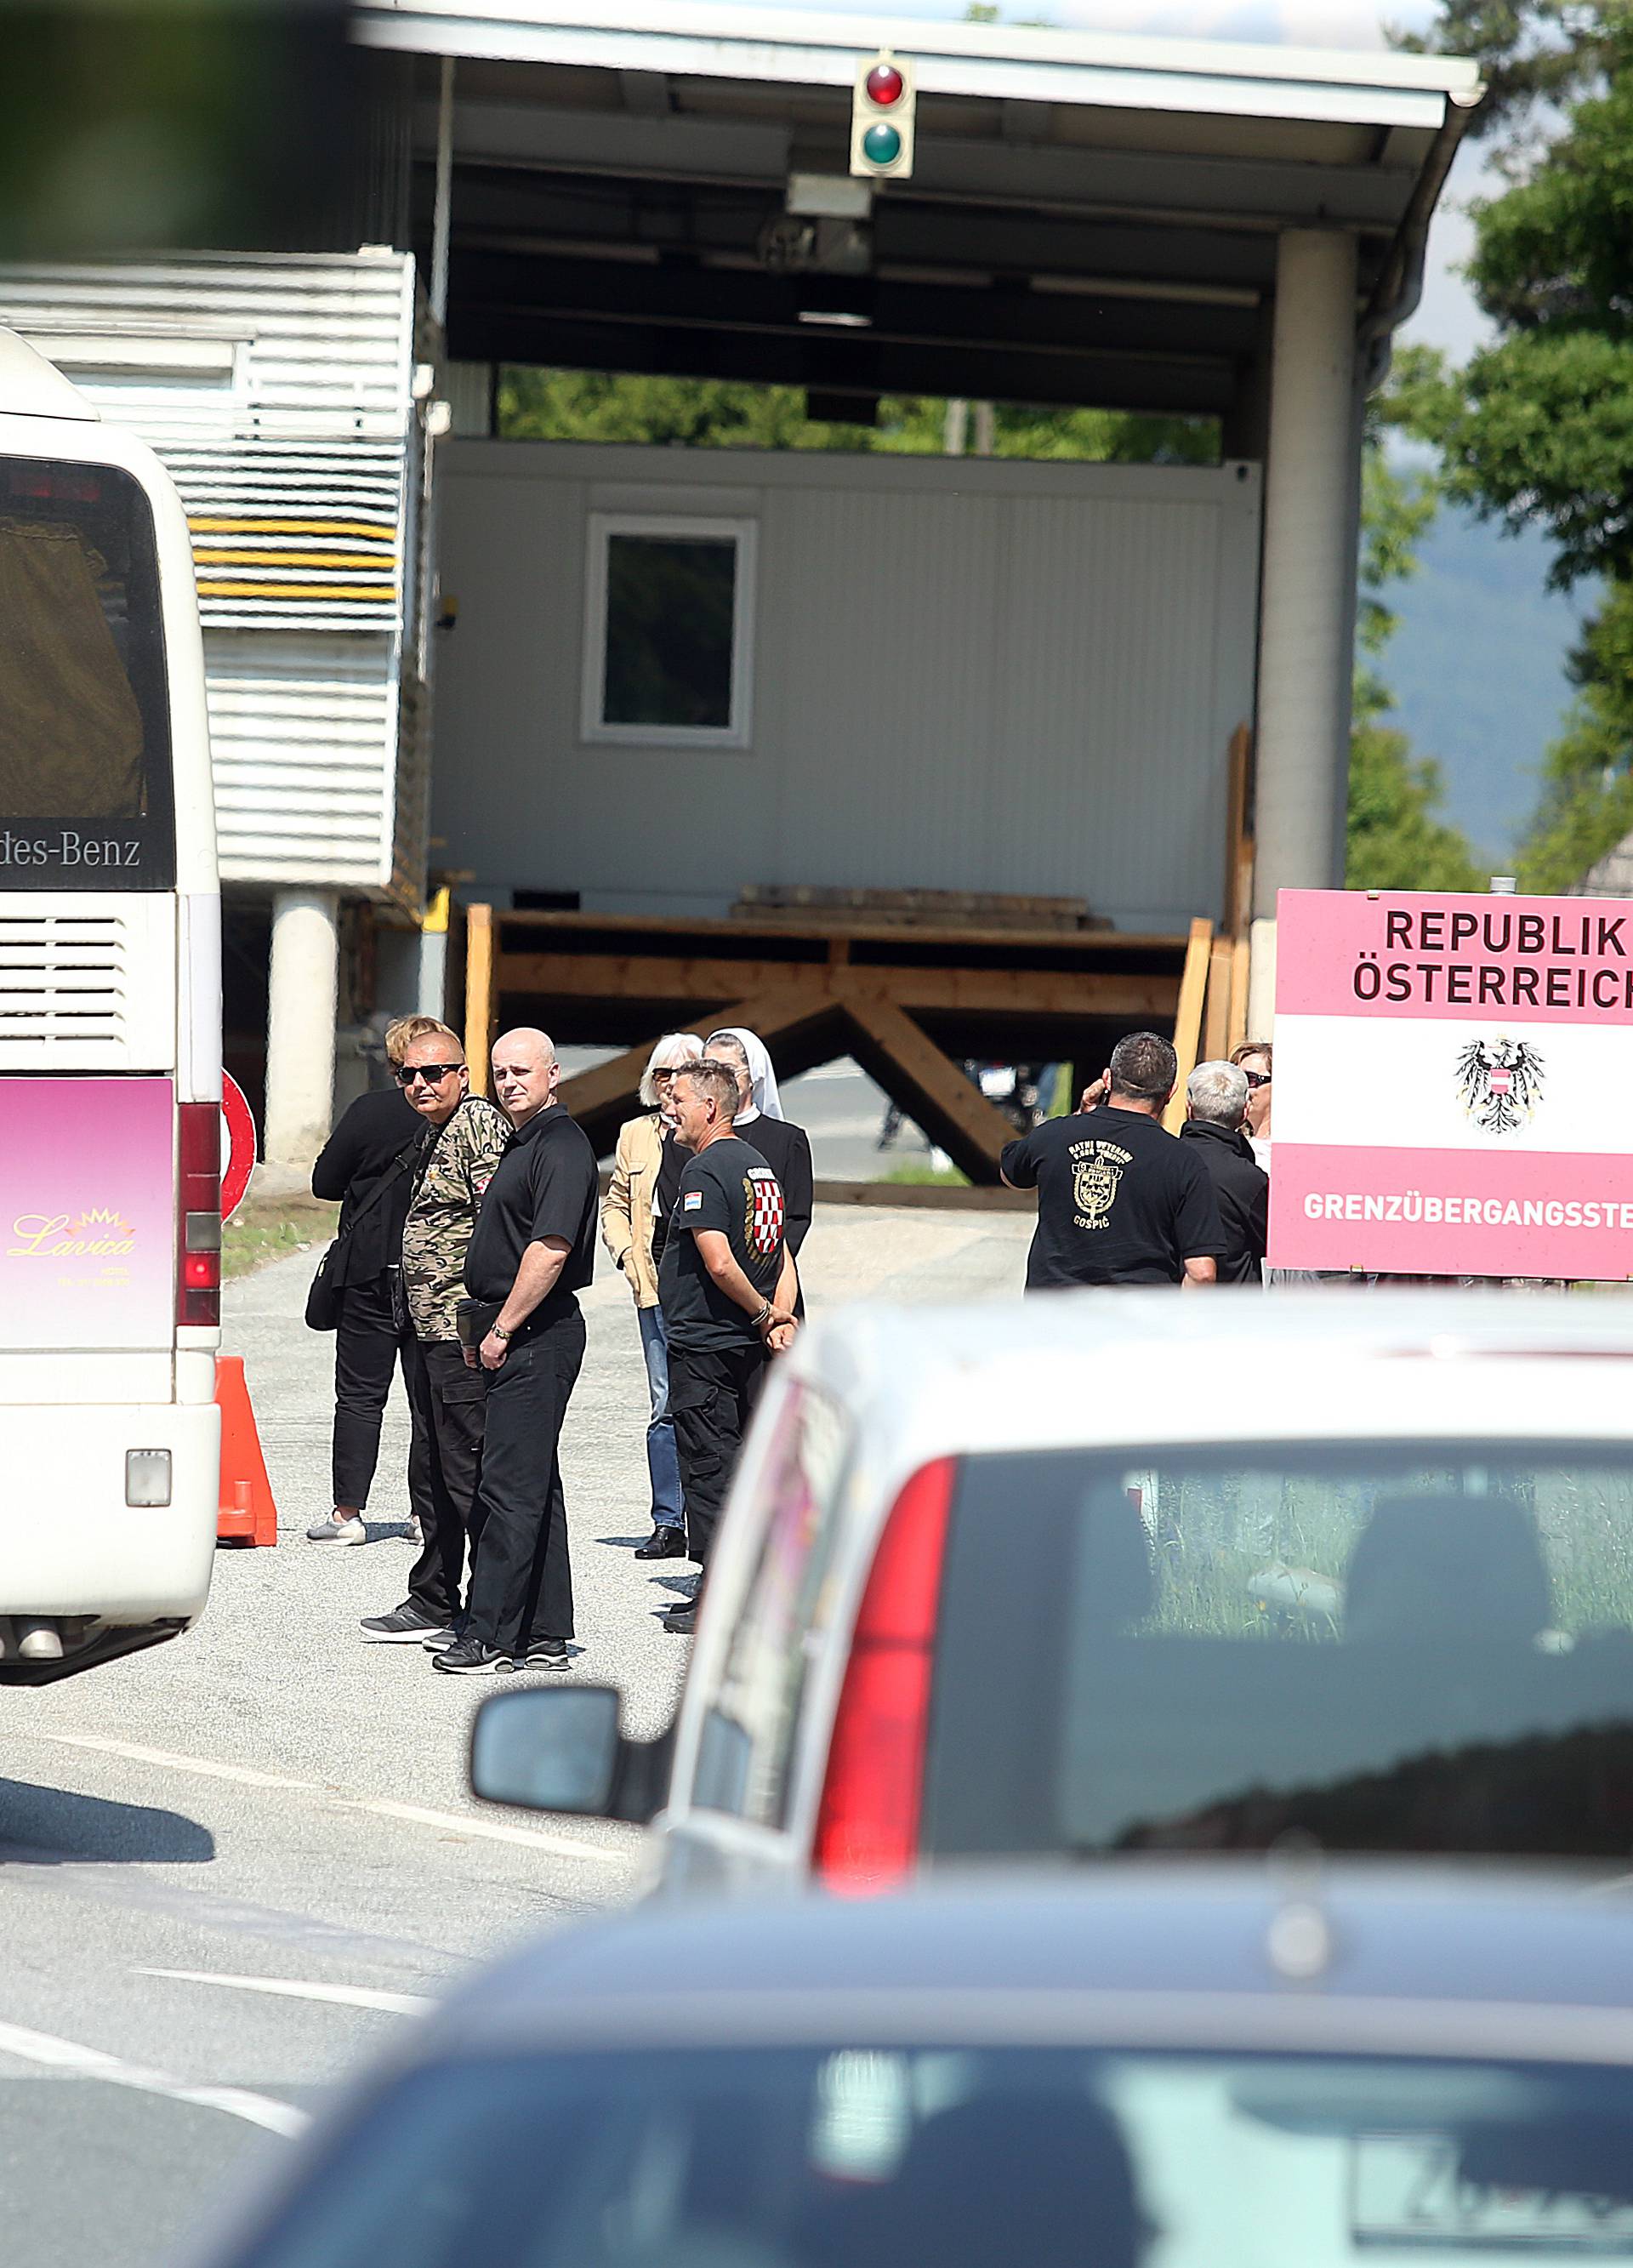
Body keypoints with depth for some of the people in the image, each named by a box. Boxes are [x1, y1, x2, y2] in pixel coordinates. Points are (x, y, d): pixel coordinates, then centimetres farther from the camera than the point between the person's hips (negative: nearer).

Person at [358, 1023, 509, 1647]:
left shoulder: (479, 1125, -13)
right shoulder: (432, 1132, 18)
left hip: (467, 1333, -10)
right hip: (430, 1332, 10)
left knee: (469, 1471, -8)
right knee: (435, 1473, 17)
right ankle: (432, 1605, 26)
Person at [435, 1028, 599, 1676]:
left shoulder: (561, 1146, -14)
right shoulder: (524, 1143, 18)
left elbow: (550, 1250, -22)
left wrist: (502, 1330, -19)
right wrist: (487, 1332, 18)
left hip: (538, 1333, -11)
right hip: (518, 1336, 11)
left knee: (512, 1487, -10)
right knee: (533, 1485, 12)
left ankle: (491, 1636, -11)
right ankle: (544, 1635, 15)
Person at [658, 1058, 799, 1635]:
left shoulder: (704, 1170, -15)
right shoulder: (759, 1165, 14)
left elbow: (719, 1263, -23)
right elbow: (783, 1257, 12)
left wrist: (764, 1314, -11)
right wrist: (779, 1317, 0)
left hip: (703, 1345, -8)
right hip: (749, 1348, 8)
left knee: (708, 1468, -4)